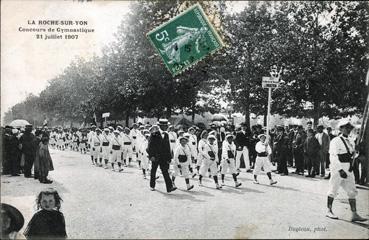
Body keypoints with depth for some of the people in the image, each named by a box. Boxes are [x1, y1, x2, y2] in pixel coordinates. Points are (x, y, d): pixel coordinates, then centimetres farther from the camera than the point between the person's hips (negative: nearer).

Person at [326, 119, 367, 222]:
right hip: (337, 169, -8)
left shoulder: (348, 141, 14)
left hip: (348, 171, 8)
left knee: (352, 192, 3)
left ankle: (354, 214, 4)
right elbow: (333, 157, -18)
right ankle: (329, 211, 18)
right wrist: (340, 170, -23)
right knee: (333, 190, 4)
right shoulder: (335, 141, -11)